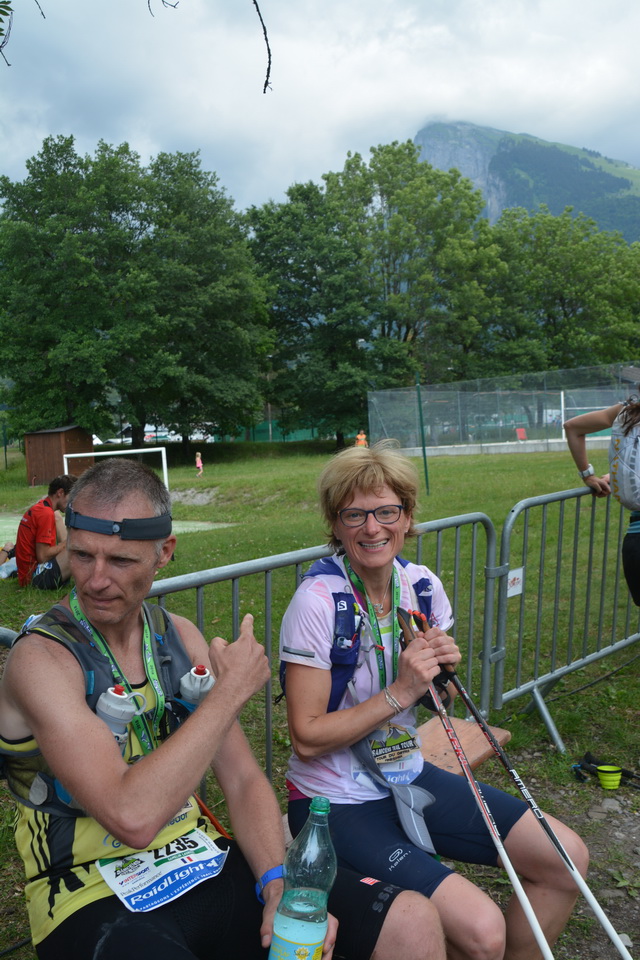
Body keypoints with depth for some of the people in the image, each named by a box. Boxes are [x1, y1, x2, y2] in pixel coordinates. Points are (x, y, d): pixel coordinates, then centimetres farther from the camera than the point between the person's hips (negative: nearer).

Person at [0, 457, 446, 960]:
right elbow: (132, 818, -30)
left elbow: (244, 781, 4)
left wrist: (279, 880, -13)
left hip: (205, 859, 4)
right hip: (96, 896, -4)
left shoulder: (181, 636, 2)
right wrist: (231, 690, -22)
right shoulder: (42, 658, -18)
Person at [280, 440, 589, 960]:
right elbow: (307, 738, -20)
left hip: (407, 775, 7)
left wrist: (444, 666, -12)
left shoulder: (423, 586, -3)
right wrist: (399, 692, -25)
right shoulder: (319, 600, -22)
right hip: (336, 801, -6)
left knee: (567, 858, 2)